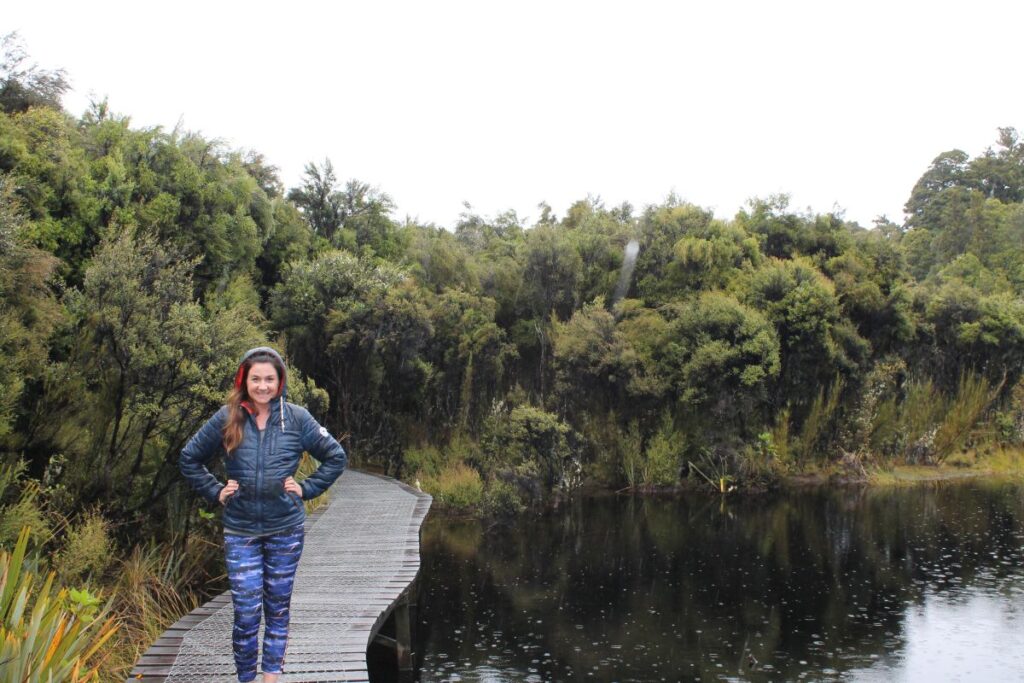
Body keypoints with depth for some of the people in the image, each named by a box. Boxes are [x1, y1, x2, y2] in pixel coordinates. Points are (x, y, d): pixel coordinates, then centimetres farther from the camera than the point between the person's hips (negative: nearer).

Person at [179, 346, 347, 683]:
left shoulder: (297, 418, -4)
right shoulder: (226, 419, -3)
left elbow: (336, 457, 4)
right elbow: (188, 459, 9)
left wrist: (306, 488, -4)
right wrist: (216, 491, 0)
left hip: (286, 529, 1)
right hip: (240, 532, 0)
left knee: (278, 608, 10)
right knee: (246, 612, -2)